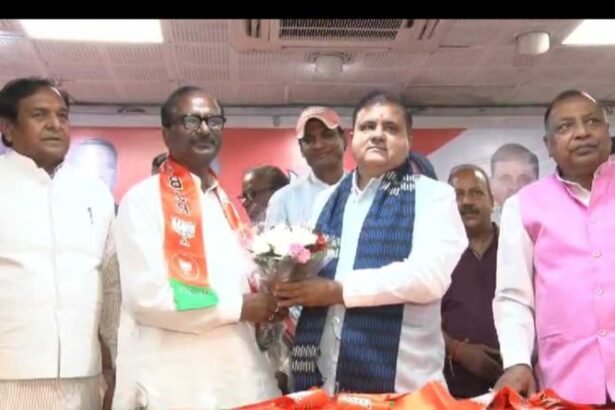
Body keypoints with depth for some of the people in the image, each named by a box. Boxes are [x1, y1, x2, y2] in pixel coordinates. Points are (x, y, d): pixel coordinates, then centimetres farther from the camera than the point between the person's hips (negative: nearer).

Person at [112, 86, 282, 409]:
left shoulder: (226, 204, 16)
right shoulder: (143, 200, -6)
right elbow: (147, 296, -16)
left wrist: (268, 303, 1)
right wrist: (240, 307, -12)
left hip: (240, 374, 7)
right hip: (171, 382, -6)